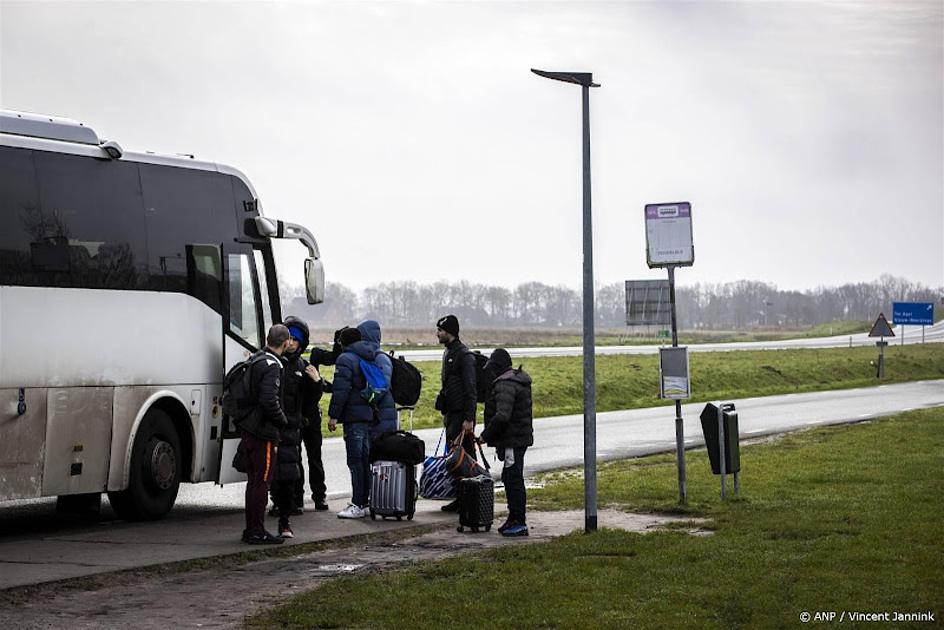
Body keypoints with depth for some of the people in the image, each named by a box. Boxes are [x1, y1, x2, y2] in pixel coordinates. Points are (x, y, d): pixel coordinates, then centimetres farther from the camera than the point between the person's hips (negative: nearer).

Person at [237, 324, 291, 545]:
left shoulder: (256, 359, 13)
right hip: (263, 431, -10)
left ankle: (252, 530, 22)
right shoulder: (271, 366, -17)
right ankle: (257, 532, -3)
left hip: (249, 428, 10)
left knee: (254, 480, 16)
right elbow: (269, 401, -26)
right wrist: (283, 420, -10)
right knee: (261, 481, -5)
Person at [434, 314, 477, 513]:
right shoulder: (448, 353, 16)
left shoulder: (464, 355, -14)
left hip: (462, 414, -10)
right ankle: (459, 498, 17)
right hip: (451, 414, 10)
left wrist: (469, 418, -23)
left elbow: (470, 389, -19)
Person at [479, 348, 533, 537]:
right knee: (511, 478, 17)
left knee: (513, 479, -7)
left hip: (512, 441, -11)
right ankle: (514, 519, 24)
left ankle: (519, 523, -6)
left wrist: (486, 435, -18)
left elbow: (502, 416, -29)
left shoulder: (505, 385, -18)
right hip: (520, 437, 11)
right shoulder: (518, 379, 16)